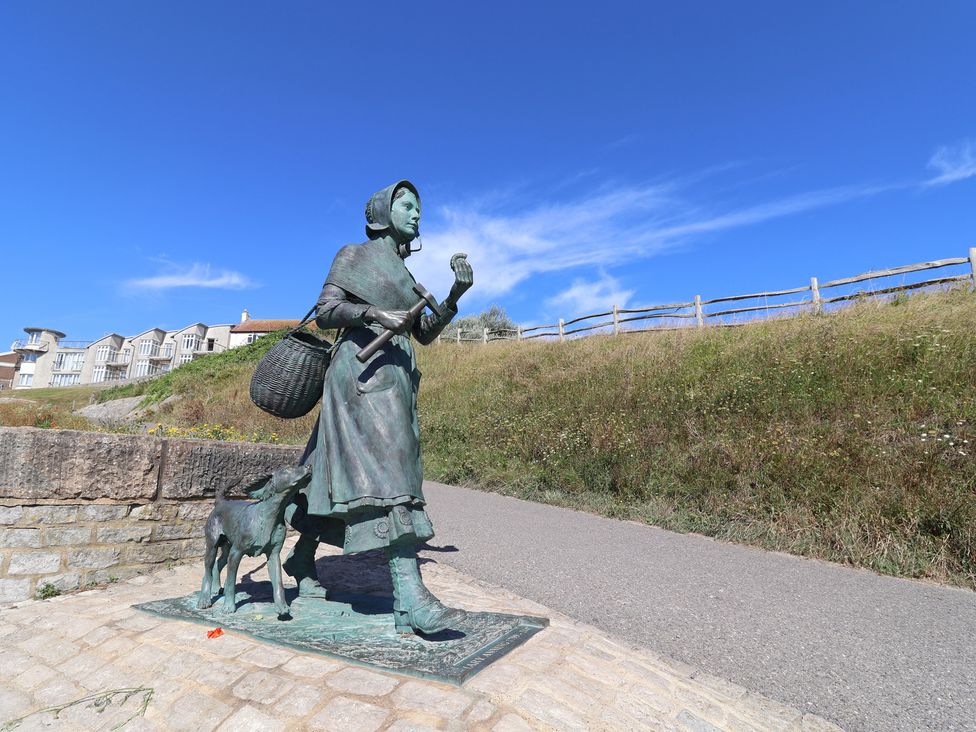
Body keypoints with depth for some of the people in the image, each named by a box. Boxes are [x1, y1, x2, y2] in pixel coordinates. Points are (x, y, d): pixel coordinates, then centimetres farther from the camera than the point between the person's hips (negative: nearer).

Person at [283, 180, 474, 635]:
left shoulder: (403, 276, 24)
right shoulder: (354, 255, 5)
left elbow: (425, 334, 15)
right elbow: (324, 312, -5)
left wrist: (456, 293, 4)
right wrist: (376, 314, -19)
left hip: (394, 379, 8)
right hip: (363, 369, -8)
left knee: (339, 471, 11)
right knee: (386, 468, -21)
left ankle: (301, 558, 28)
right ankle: (410, 596, -26)